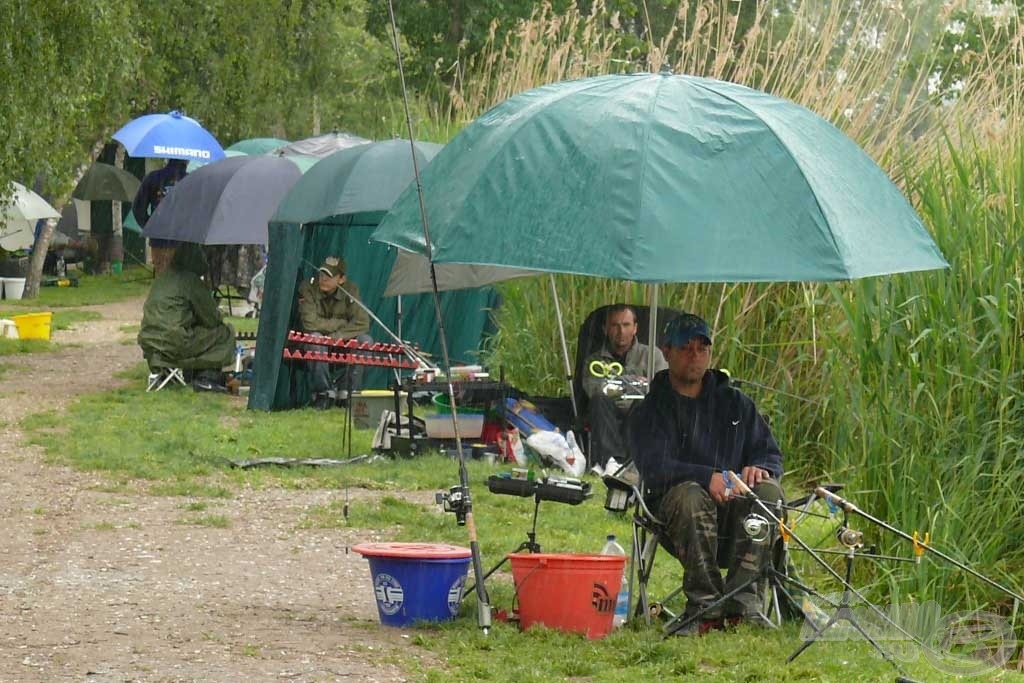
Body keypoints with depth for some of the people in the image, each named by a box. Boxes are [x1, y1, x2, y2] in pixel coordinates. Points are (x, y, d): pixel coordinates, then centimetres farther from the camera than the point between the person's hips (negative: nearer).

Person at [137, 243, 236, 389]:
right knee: (225, 332, 4)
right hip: (175, 346, -8)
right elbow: (212, 319, -2)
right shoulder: (191, 281, -8)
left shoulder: (161, 279, 15)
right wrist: (219, 318, 22)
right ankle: (207, 376, -3)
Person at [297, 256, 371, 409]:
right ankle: (324, 392, -23)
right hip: (315, 345, -3)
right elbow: (310, 323, -25)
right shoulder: (308, 288, -16)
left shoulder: (350, 290, -8)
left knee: (365, 341, -25)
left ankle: (347, 392, -15)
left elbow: (362, 323, -15)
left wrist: (338, 336, -27)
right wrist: (341, 323, -17)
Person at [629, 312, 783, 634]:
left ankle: (742, 598, -33)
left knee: (769, 490, -28)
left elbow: (771, 454, 14)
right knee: (690, 494, -38)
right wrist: (708, 477, -27)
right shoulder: (651, 410, 5)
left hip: (732, 504, 3)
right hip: (671, 507, -3)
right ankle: (705, 603, -35)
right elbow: (654, 469, -11)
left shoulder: (734, 402, 16)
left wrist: (759, 468, -13)